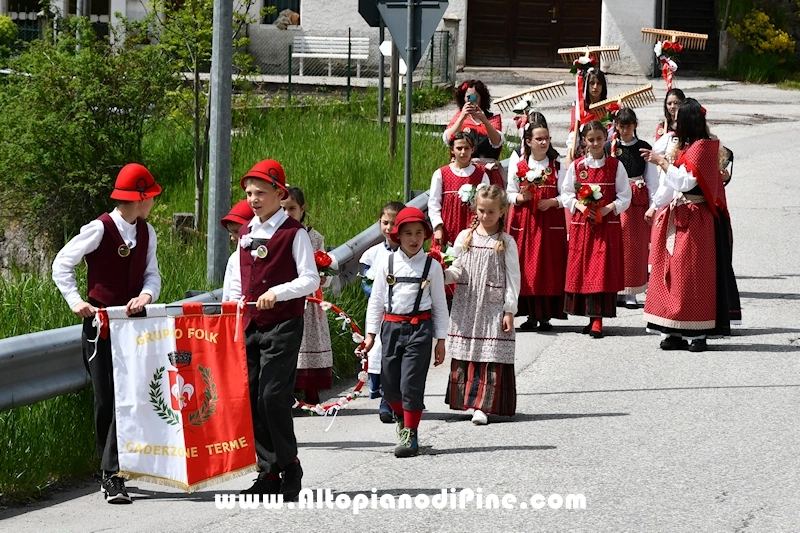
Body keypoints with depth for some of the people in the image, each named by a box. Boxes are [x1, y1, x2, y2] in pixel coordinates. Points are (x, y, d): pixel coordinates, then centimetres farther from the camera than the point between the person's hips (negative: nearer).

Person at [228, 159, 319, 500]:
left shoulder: (293, 233, -5)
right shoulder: (246, 233, 15)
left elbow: (310, 280, -10)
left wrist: (278, 292, -23)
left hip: (283, 325, -7)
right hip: (249, 325, 7)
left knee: (273, 396, -13)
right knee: (252, 398, 3)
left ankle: (289, 468, 1)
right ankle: (268, 472, 9)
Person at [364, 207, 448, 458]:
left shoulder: (432, 266, 2)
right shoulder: (387, 264, 4)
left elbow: (440, 304, 6)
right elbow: (376, 300, 9)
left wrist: (440, 340, 5)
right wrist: (370, 333, 6)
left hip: (420, 327, -2)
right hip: (391, 326, 2)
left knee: (411, 383, -8)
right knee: (389, 383, 6)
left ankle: (410, 434, 2)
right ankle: (403, 417, 36)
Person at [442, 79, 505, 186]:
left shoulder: (493, 118, 13)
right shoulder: (459, 116, 15)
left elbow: (497, 142, -6)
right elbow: (448, 139, -3)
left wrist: (484, 120, -19)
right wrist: (462, 117, -14)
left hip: (488, 168, 0)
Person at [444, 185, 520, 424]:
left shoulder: (506, 242, 0)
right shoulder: (465, 237, 8)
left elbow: (513, 278, -1)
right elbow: (456, 270, 8)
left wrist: (510, 310, -6)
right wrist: (442, 274, -15)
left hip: (493, 307, -3)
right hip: (465, 306, 3)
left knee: (491, 356, -8)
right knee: (464, 356, 4)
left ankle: (482, 406, -10)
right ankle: (465, 401, 12)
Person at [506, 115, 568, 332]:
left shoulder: (557, 164, 4)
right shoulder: (518, 164, 5)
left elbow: (565, 195, 2)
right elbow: (510, 194, 6)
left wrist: (552, 202, -16)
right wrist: (521, 197, -13)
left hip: (551, 222, -1)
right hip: (524, 222, 1)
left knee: (549, 268, -2)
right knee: (526, 269, -1)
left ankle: (546, 316, 5)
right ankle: (531, 315, 8)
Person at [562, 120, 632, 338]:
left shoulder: (615, 166, 1)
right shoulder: (576, 166, 6)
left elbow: (625, 197, 1)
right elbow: (566, 194, 8)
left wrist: (608, 208, -15)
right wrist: (579, 206, -9)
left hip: (607, 224, -2)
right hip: (581, 224, 2)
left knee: (602, 269, -7)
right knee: (581, 269, 2)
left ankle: (597, 321, -6)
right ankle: (592, 317, 12)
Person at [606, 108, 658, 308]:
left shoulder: (644, 148, 5)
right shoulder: (609, 148, 4)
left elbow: (651, 179, 6)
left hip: (638, 198, 0)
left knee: (635, 243, -1)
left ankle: (630, 293, 2)